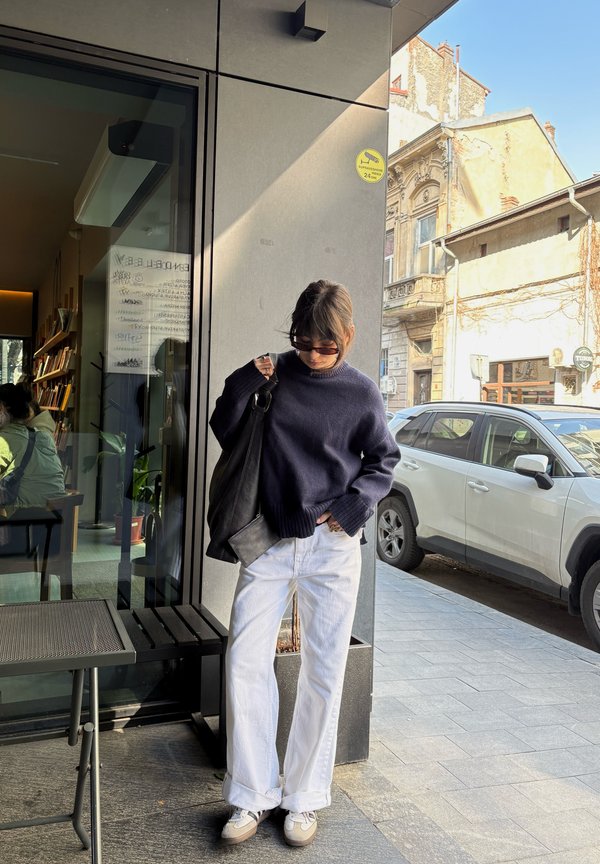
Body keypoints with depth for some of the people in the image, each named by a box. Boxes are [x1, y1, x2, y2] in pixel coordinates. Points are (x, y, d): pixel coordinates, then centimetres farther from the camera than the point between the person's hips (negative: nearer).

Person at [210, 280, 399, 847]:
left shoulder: (360, 392, -2)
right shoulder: (274, 375, 2)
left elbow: (383, 461, 8)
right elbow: (225, 433, 5)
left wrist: (351, 506, -7)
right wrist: (244, 383, -10)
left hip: (332, 548, -1)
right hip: (270, 543, 2)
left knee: (323, 674, 6)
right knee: (245, 665, -1)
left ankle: (304, 798, 24)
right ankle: (253, 795, 16)